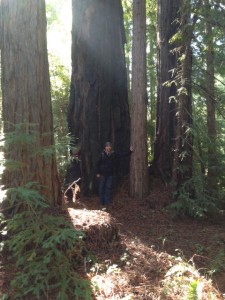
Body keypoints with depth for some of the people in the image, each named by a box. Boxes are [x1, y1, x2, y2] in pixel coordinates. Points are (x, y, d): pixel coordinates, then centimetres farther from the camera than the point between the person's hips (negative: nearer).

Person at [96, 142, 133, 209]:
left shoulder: (114, 154, 0)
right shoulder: (102, 154, -3)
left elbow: (122, 155, -3)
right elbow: (98, 164, 2)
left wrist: (130, 151, -12)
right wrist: (98, 173, -1)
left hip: (110, 174, 1)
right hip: (102, 174, -1)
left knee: (109, 188, 4)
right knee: (101, 188, 3)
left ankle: (107, 203, 14)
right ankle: (101, 203, 14)